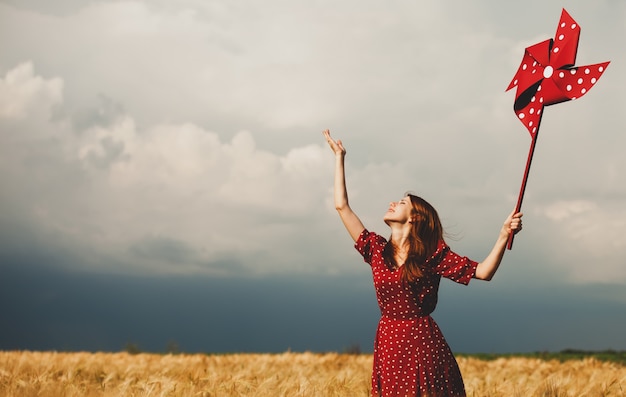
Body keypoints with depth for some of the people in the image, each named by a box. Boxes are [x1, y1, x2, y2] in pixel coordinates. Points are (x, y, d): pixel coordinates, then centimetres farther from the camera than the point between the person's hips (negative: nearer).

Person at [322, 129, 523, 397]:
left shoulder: (432, 253, -1)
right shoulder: (376, 250, 8)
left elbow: (483, 272, -5)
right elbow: (342, 206, 8)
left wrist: (505, 234, -17)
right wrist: (339, 157, 14)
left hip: (423, 343, -3)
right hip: (388, 344, 3)